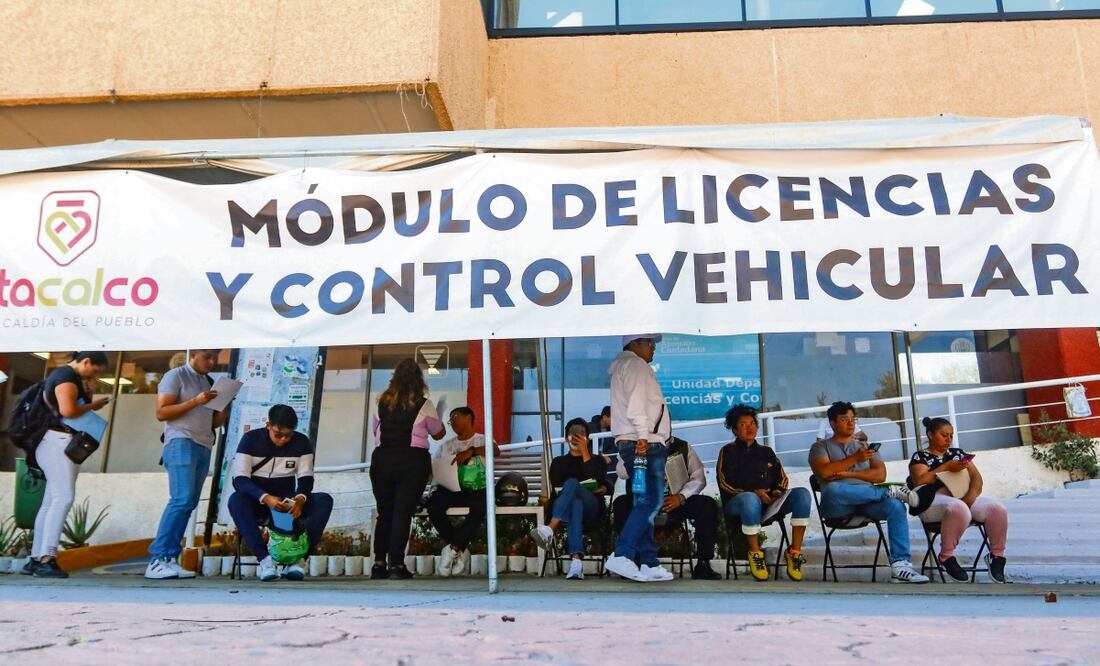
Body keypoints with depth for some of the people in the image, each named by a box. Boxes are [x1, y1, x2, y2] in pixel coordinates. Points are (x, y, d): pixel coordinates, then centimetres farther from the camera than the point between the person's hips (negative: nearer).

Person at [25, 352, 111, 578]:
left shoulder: (62, 375, 22)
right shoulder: (68, 376, -11)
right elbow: (67, 410, -23)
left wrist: (86, 400, 11)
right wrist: (92, 405, -9)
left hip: (60, 443, 11)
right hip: (58, 442, -11)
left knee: (51, 501, 7)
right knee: (64, 497, -18)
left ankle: (36, 559, 8)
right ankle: (46, 558, -23)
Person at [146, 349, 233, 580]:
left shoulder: (210, 383, 21)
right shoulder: (176, 376, 2)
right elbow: (161, 413, -6)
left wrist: (227, 405, 4)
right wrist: (195, 401, -14)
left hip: (204, 448, 7)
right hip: (181, 443, -7)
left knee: (188, 504, 0)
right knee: (181, 499, -18)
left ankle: (170, 560, 0)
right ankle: (156, 561, -16)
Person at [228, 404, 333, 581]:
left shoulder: (302, 442, -1)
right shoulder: (251, 439, -8)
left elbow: (306, 477, -4)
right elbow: (239, 479, -17)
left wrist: (300, 498, -28)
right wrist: (265, 498, -35)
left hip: (287, 503, 2)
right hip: (257, 502, -2)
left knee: (324, 500, -23)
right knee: (236, 500, -35)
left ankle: (296, 557, -29)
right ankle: (265, 558, -39)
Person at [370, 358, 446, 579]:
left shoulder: (382, 402, 7)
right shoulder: (424, 405, -3)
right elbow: (438, 434, 9)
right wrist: (438, 421, 29)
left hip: (382, 459, 3)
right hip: (413, 461, -3)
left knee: (384, 512, 12)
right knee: (403, 513, -1)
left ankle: (379, 563, 13)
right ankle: (396, 565, -3)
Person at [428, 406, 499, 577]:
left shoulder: (482, 440, 13)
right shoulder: (446, 446, 25)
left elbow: (496, 450, -10)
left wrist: (471, 451, -24)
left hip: (475, 488, -3)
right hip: (450, 489, 3)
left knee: (480, 505, -38)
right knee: (433, 503, -30)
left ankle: (453, 548, -21)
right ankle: (461, 549, -15)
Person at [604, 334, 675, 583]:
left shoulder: (623, 367, 28)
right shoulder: (634, 364, -3)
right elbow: (636, 404, -16)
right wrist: (643, 435, -23)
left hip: (638, 444, 11)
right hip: (645, 444, -11)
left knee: (645, 503, 7)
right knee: (650, 501, -14)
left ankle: (649, 563, 7)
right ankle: (621, 555, -17)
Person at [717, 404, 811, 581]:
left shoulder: (766, 452, 26)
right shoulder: (729, 451, 13)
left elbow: (782, 478, 19)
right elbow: (725, 482, -1)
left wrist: (776, 493, -5)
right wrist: (754, 492, -14)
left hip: (770, 502, 4)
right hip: (737, 502, -4)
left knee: (802, 494, -23)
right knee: (750, 499, -41)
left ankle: (794, 552, -22)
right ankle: (755, 553, -24)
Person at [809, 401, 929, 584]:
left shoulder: (866, 446, 24)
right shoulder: (820, 447, 13)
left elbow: (880, 475, 8)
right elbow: (824, 472, -8)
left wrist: (847, 474, -5)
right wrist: (855, 458, -14)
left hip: (867, 501, 3)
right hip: (837, 503, -3)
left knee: (896, 505, -28)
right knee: (832, 489, -39)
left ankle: (900, 564, -33)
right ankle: (890, 491, -24)